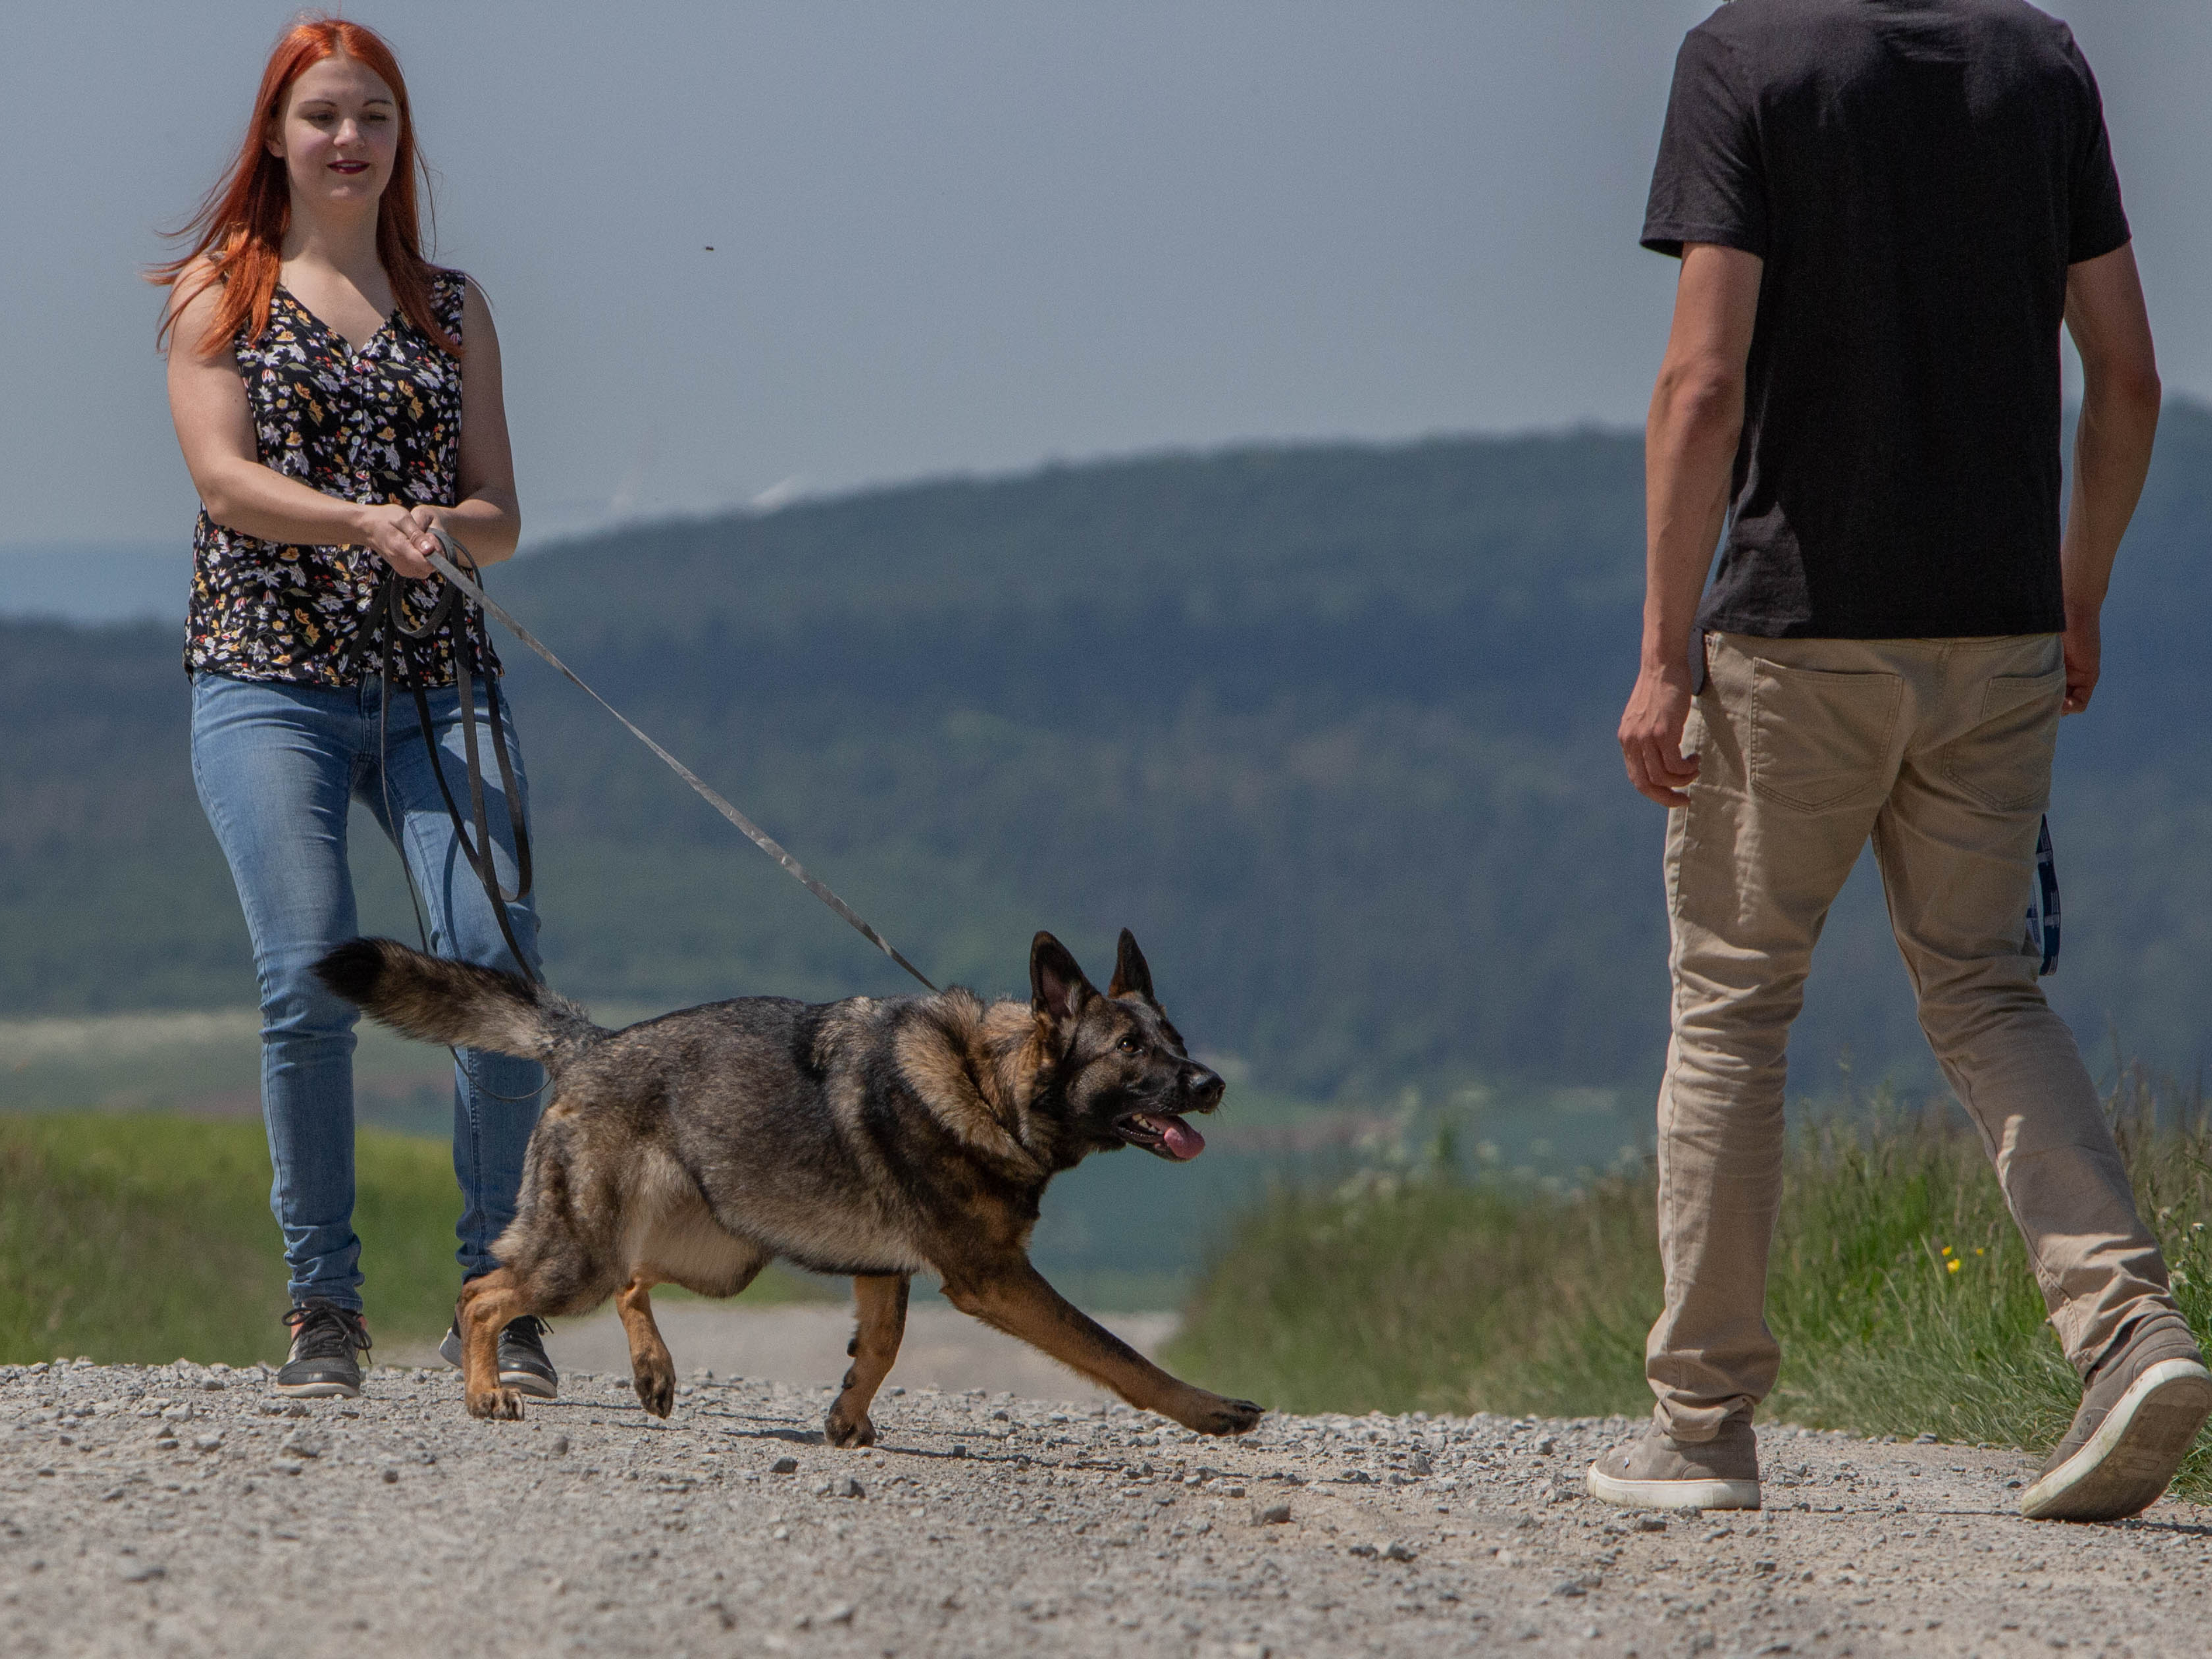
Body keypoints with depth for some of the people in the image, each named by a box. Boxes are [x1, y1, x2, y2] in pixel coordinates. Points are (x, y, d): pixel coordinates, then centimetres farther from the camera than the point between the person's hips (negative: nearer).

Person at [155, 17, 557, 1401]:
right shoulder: (220, 291, 8)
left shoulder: (450, 305, 17)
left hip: (439, 678, 2)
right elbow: (224, 476, -6)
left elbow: (500, 514, 12)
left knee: (498, 954, -15)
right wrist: (365, 523, -22)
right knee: (310, 976, -15)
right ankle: (325, 1302, -3)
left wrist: (449, 530, -12)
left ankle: (498, 1290, -7)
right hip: (269, 675, -2)